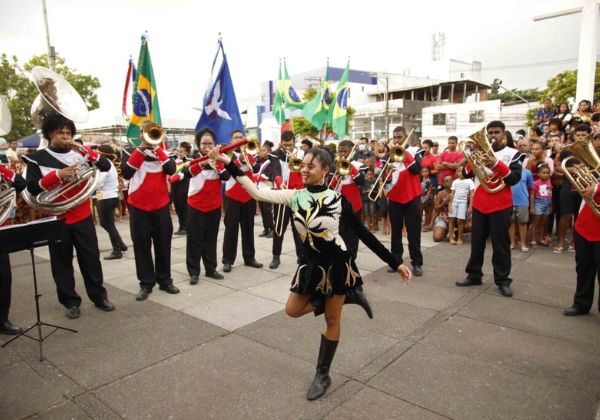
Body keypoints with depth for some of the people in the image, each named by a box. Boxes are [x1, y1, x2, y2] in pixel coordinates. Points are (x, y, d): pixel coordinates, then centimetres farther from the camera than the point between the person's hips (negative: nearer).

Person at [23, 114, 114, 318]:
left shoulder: (79, 153, 4)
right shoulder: (37, 158, -2)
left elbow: (106, 166, -5)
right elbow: (32, 188, -11)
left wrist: (87, 152, -18)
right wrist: (57, 175, -24)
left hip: (83, 216, 1)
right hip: (56, 219, -1)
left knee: (91, 257, 7)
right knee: (62, 262, 7)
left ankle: (99, 296, 19)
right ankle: (71, 302, 19)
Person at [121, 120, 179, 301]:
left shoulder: (161, 152, 8)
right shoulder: (130, 152, 4)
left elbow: (171, 170, -12)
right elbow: (126, 173, -15)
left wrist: (157, 148, -15)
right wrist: (140, 149, -16)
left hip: (161, 205, 1)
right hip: (138, 206, -1)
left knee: (163, 243, 7)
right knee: (141, 245, 4)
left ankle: (165, 280, 19)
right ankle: (146, 283, 14)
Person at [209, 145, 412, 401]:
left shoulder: (338, 199, -12)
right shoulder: (295, 196, -4)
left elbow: (363, 234, -7)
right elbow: (257, 193, -12)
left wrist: (395, 263, -6)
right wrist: (228, 163, -19)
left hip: (336, 263, -4)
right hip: (310, 264, 4)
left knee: (332, 319, 8)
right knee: (293, 310, 10)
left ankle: (323, 375, 29)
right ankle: (349, 295, 21)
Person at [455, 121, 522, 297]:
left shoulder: (512, 153, -1)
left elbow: (514, 178, -12)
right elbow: (466, 174, 3)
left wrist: (496, 164, -23)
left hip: (501, 206, -4)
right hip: (479, 204, 4)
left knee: (500, 244, 2)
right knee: (476, 242, 10)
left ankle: (503, 280, 10)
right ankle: (474, 275, 19)